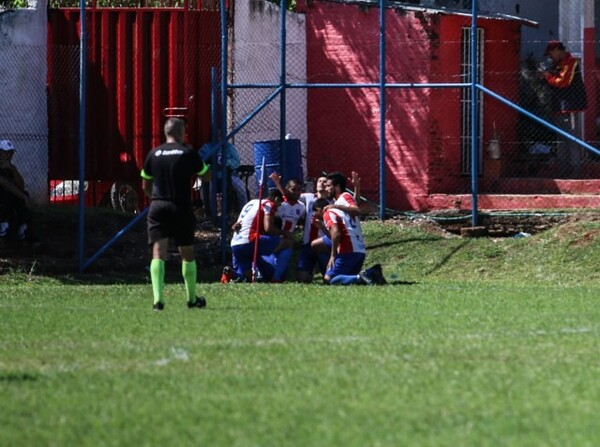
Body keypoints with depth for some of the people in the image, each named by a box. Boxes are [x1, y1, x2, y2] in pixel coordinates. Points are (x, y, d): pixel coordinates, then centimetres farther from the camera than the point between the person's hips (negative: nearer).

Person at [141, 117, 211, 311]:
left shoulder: (153, 154, 5)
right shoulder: (189, 153, -4)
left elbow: (145, 185, 12)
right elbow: (206, 176, 8)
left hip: (157, 207, 1)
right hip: (181, 208, -1)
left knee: (158, 253, -6)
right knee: (187, 254, 13)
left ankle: (158, 298, -23)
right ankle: (192, 299, 23)